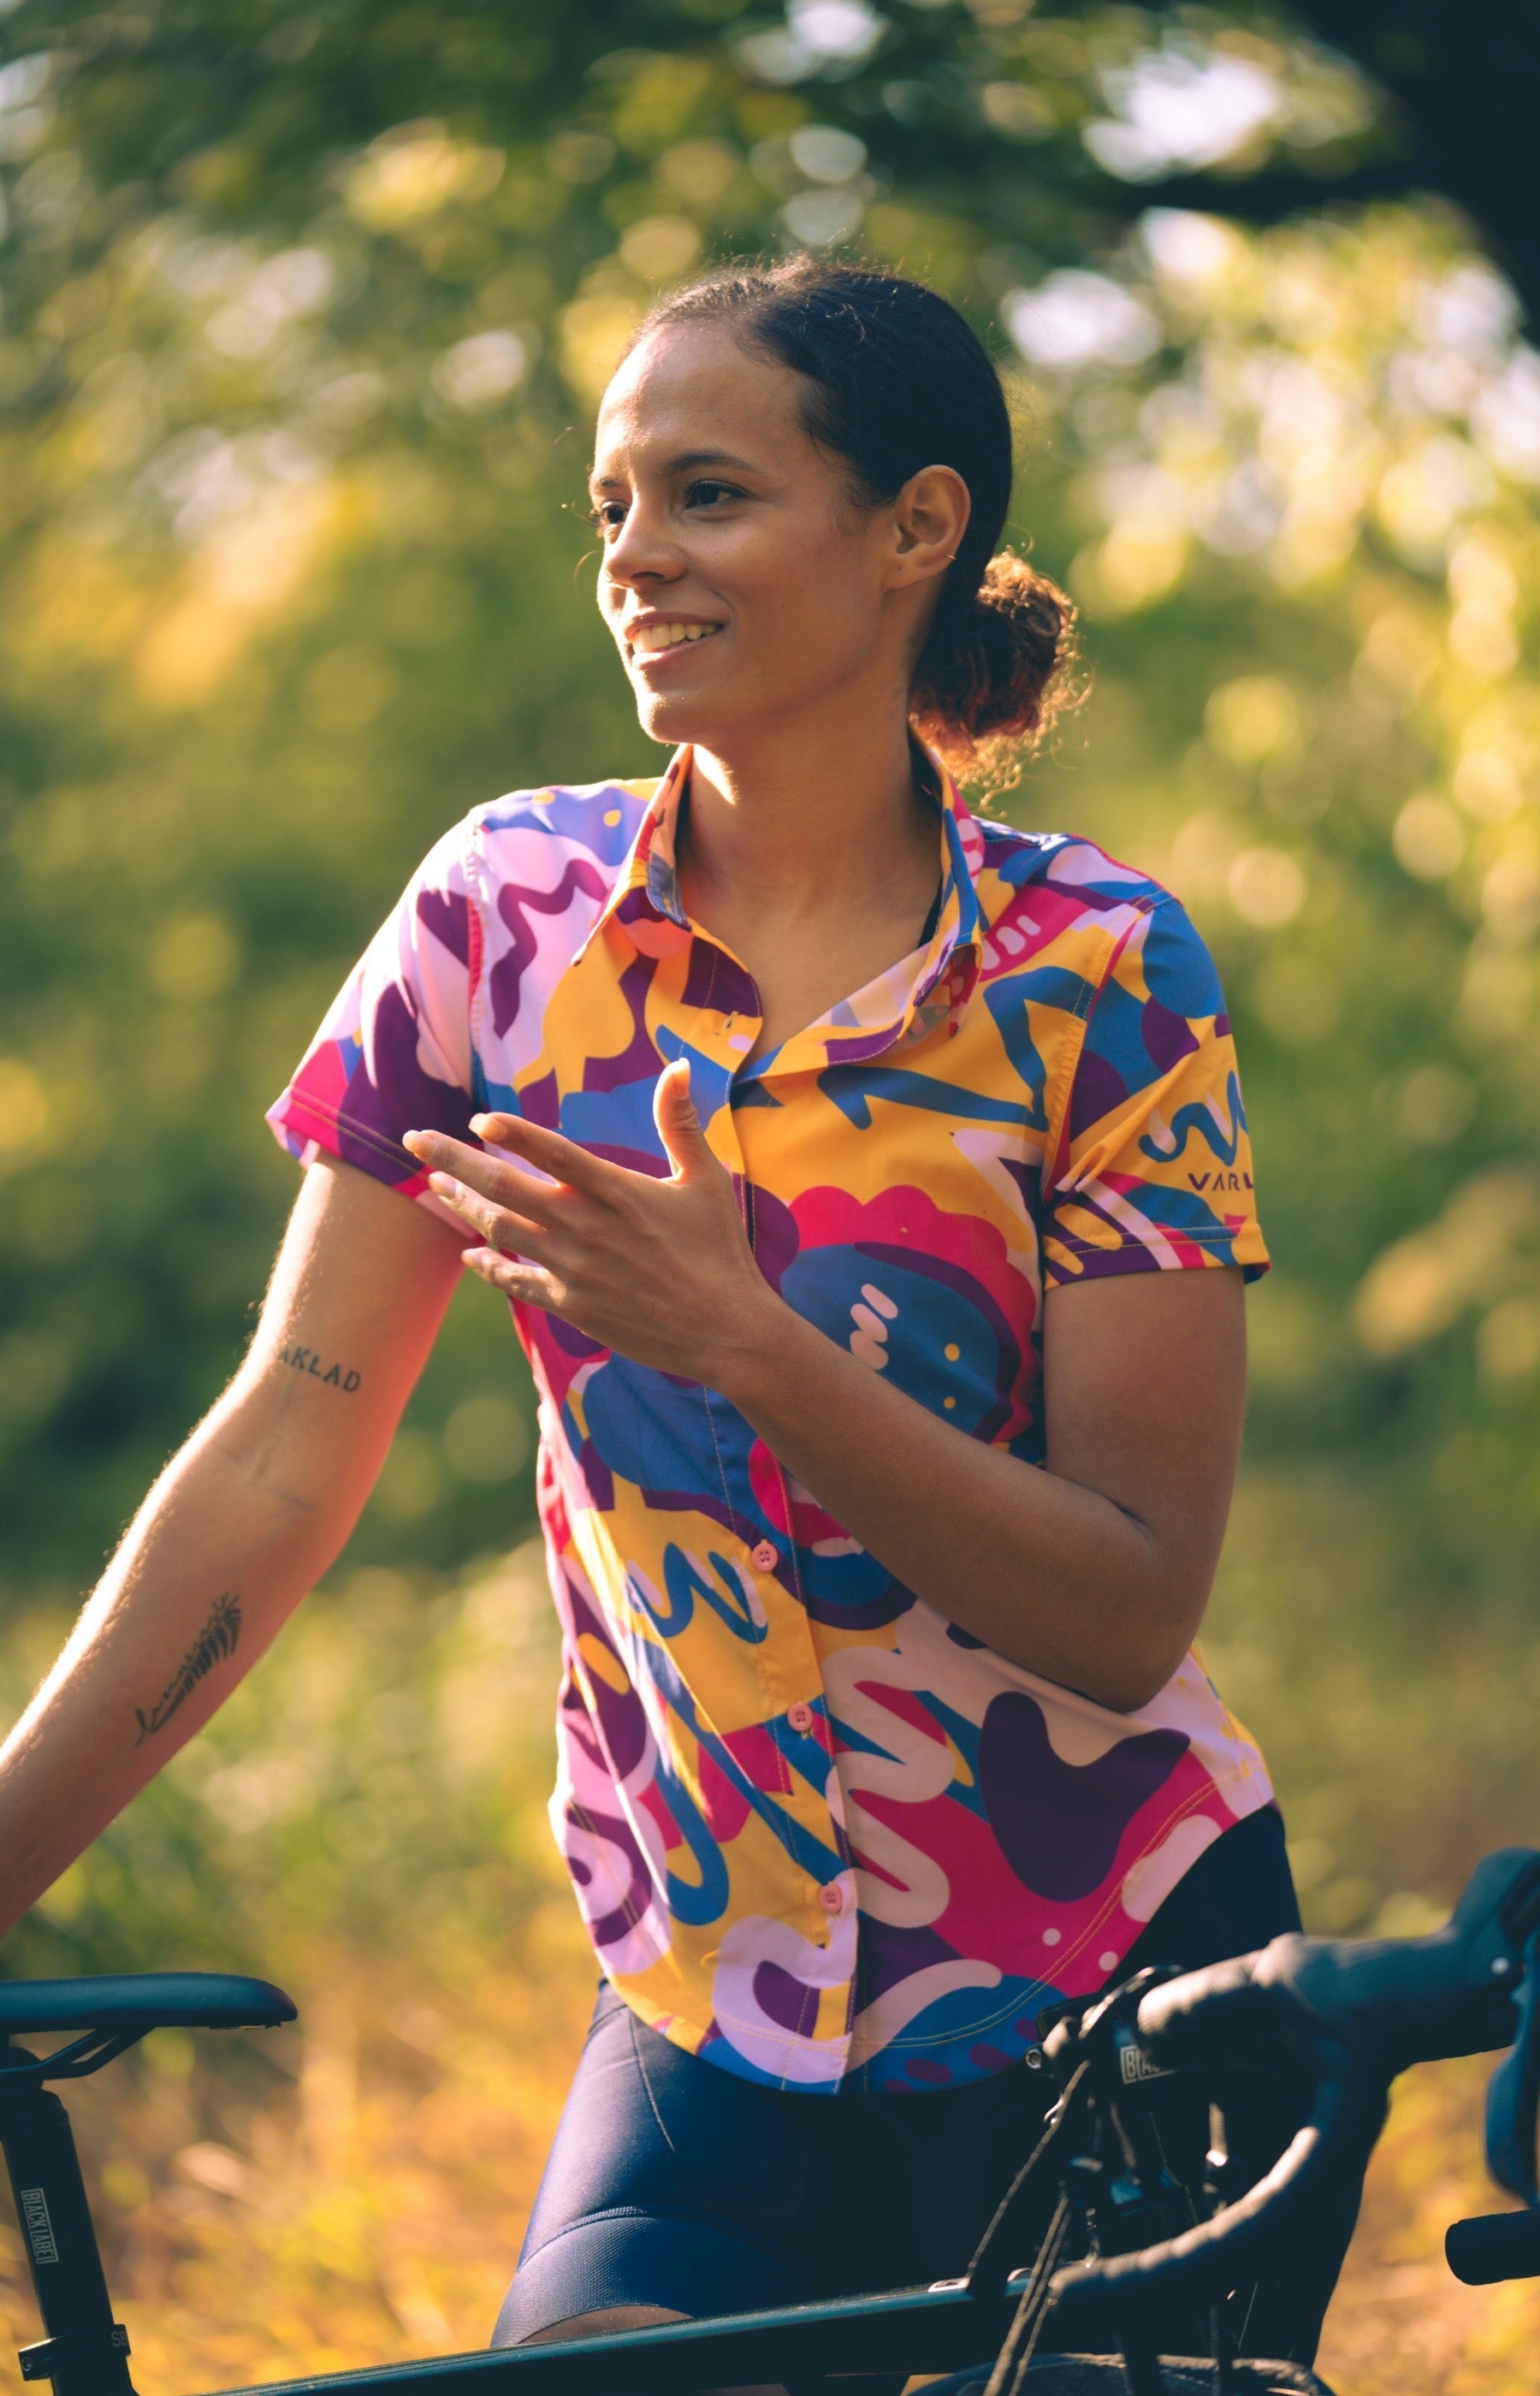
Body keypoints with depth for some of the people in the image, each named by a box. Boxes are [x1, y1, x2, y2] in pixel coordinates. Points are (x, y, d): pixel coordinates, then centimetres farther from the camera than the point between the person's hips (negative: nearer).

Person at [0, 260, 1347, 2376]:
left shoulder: (1098, 975, -9)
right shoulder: (506, 912, -2)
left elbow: (1132, 1608, -13)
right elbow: (281, 1458, -2)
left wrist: (740, 1343, -25)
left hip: (1118, 2030, -1)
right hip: (722, 2020, 2)